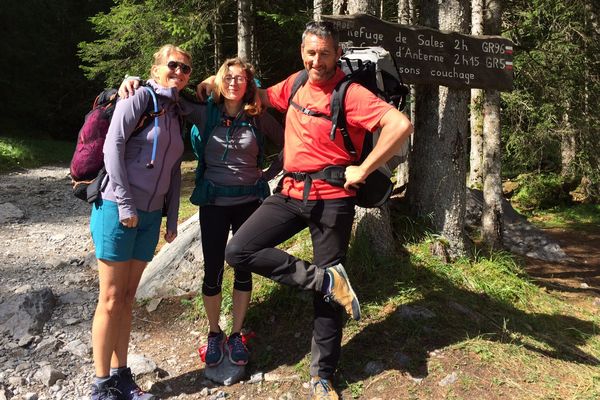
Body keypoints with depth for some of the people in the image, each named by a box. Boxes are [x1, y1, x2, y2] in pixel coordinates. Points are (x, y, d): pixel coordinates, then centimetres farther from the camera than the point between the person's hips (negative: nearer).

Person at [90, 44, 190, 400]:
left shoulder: (177, 113, 15)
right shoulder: (140, 98, -5)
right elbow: (113, 146, -14)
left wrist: (172, 218, 14)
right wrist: (125, 204, -16)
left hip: (150, 216, 7)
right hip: (118, 210, -7)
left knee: (127, 297, 12)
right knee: (111, 299, 0)